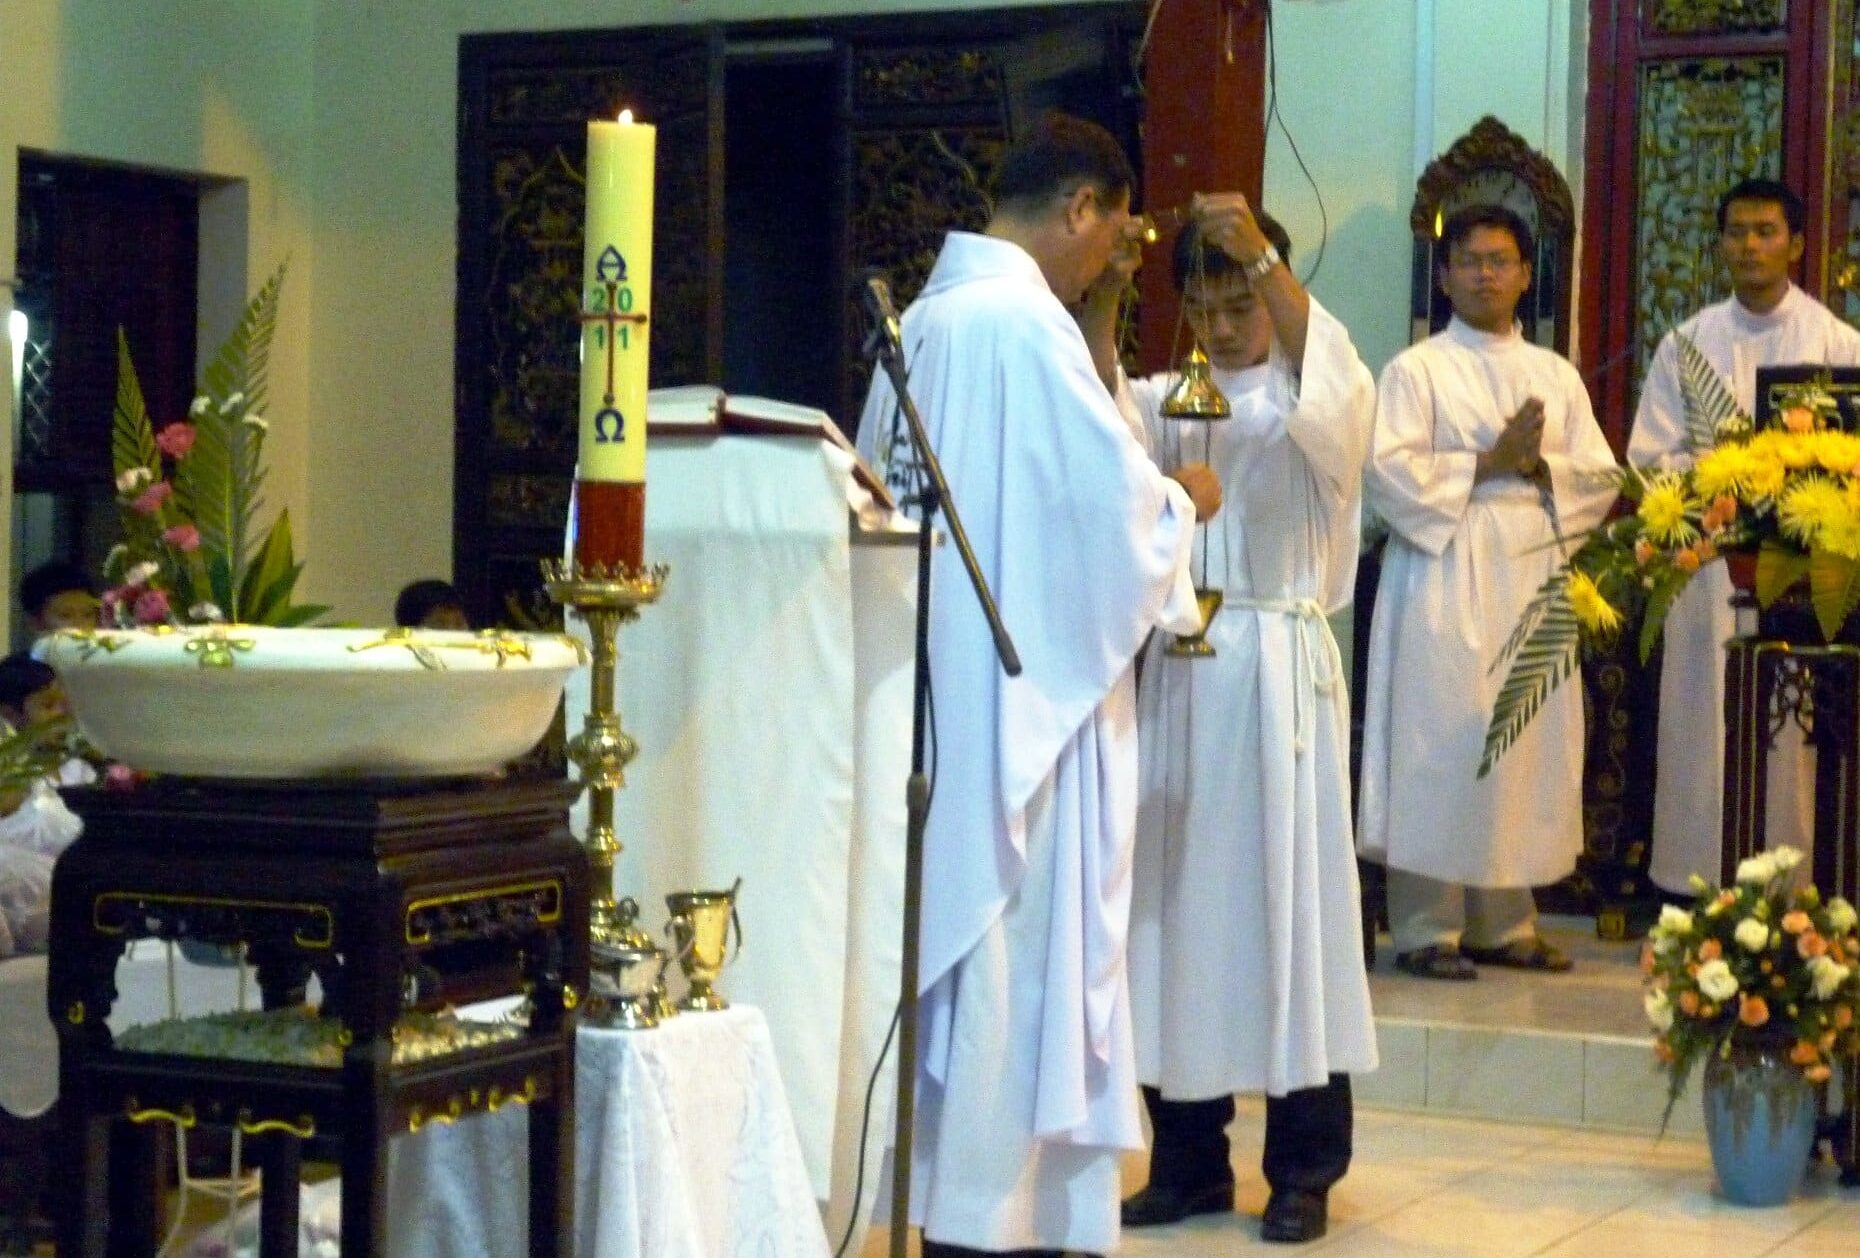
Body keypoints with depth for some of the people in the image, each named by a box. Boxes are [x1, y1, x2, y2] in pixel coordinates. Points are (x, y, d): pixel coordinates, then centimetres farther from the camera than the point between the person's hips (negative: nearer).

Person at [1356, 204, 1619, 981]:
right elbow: (1390, 471, -10)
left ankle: (1504, 923, 13)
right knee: (1440, 750, -7)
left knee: (1527, 754, 4)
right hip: (1447, 584, -4)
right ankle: (1426, 930, -2)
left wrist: (1539, 464, -10)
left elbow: (1600, 476, 8)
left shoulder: (1557, 376, 16)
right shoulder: (1417, 370, 3)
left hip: (1535, 580, 5)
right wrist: (1487, 462, -12)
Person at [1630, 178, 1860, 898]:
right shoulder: (1687, 344, 7)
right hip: (1708, 563, 1)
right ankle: (1700, 887, 7)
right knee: (1705, 731, 1)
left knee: (1791, 734, -1)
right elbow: (1649, 459, 4)